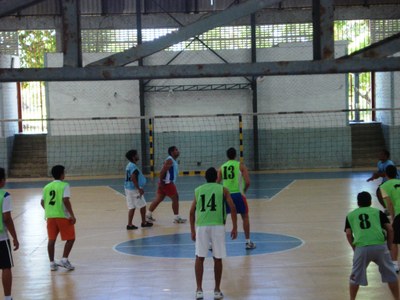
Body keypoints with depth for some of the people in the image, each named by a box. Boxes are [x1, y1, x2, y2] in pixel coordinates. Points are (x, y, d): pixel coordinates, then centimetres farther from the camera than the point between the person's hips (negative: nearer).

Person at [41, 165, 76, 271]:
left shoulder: (47, 187, 10)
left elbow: (42, 202, 12)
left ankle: (52, 263, 13)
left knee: (51, 239, 10)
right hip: (63, 216, -6)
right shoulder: (64, 185, -8)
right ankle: (64, 260, 0)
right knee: (71, 238, 7)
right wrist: (72, 215, -16)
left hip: (50, 216, 6)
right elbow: (66, 200, -19)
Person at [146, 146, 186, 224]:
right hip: (167, 183, -10)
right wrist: (161, 182, -22)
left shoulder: (173, 161, 15)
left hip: (169, 183, 10)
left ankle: (148, 215, 16)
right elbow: (162, 171, -22)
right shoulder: (169, 160, -16)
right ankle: (177, 218, 3)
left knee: (158, 199, 12)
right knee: (175, 198, -3)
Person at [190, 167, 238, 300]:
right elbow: (232, 208, 0)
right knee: (217, 259, 9)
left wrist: (192, 230, 21)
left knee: (199, 258, 9)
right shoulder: (223, 190, 10)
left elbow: (192, 212, 14)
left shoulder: (198, 190, 16)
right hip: (217, 226, -1)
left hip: (201, 226, 1)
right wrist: (235, 227, 3)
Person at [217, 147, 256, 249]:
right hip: (238, 194, -3)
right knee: (245, 217, 14)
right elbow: (248, 182, -7)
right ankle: (248, 242, 13)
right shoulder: (241, 166, 0)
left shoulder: (222, 167, 10)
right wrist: (244, 190, 12)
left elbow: (217, 183, 6)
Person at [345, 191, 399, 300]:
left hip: (361, 247, 0)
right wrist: (389, 247, 19)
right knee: (390, 274, 18)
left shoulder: (350, 215, 20)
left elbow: (348, 234, 9)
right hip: (380, 246, 0)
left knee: (356, 276, 16)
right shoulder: (378, 212, 19)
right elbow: (390, 229, 10)